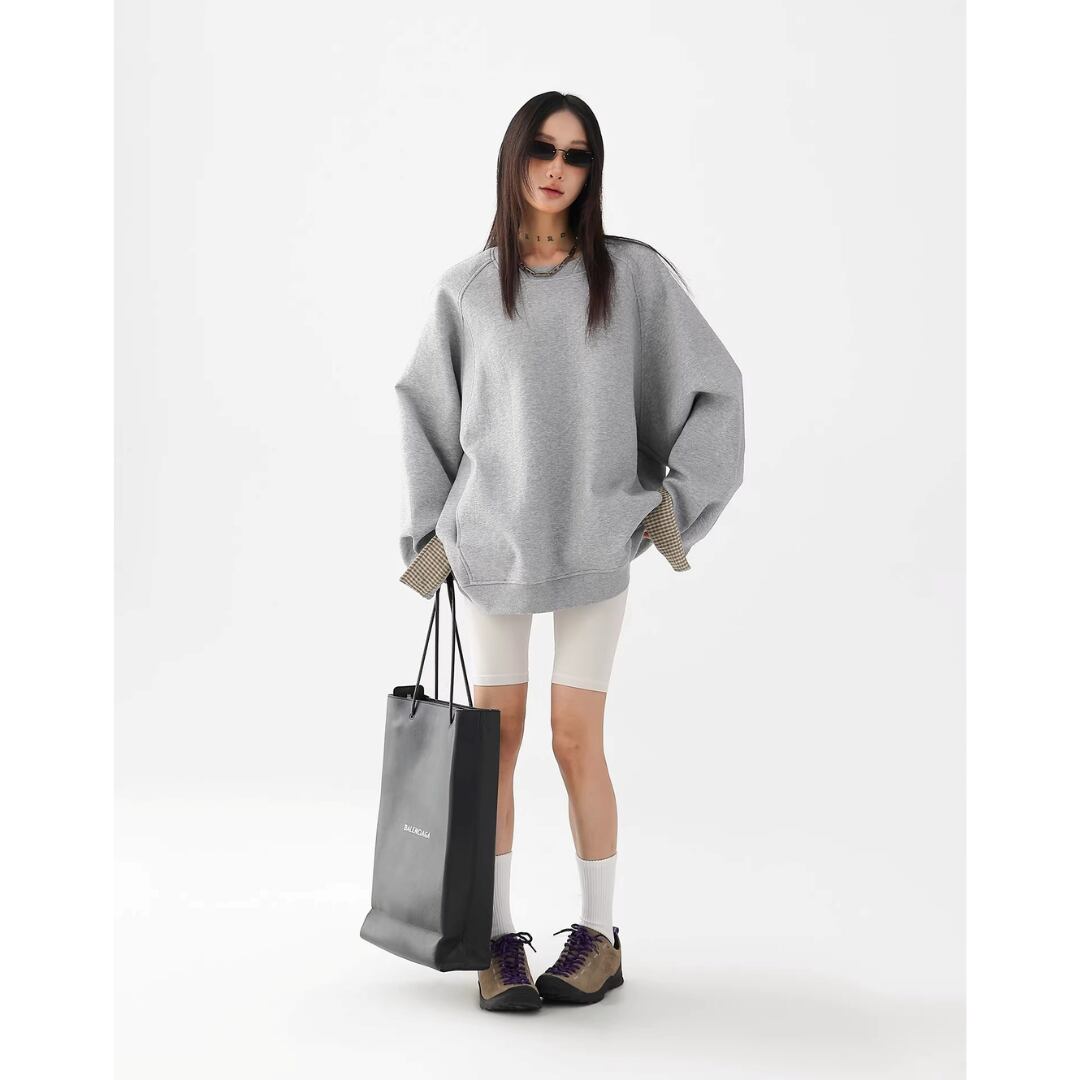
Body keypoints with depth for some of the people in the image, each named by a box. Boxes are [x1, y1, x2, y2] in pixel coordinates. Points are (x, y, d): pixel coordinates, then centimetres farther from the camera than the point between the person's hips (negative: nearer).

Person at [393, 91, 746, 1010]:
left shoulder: (635, 276, -1)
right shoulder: (468, 288, 3)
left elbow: (713, 387, 5)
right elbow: (423, 402, 15)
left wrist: (675, 504, 0)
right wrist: (433, 527, 9)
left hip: (596, 546, -1)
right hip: (492, 545, 2)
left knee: (576, 742, 0)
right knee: (496, 741, 3)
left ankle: (600, 935, 16)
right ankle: (501, 940, 13)